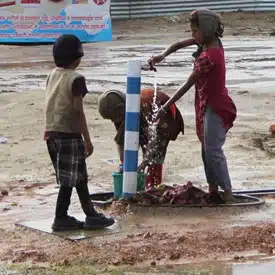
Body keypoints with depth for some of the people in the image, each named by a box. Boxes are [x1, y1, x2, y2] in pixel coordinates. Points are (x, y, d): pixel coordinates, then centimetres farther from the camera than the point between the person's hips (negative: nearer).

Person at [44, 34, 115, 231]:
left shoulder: (52, 76, 10)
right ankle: (61, 219, 4)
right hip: (69, 135, -8)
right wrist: (87, 140, -10)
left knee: (80, 177, 14)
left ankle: (91, 215, 19)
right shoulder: (76, 79, -13)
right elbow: (78, 112, -15)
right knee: (69, 180, 1)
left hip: (52, 133, 8)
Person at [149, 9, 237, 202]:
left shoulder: (209, 56, -26)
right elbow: (180, 45, 9)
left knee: (213, 150, -10)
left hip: (215, 107, -10)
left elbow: (187, 85, -24)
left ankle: (228, 193, -7)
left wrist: (166, 107, -21)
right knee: (207, 149, 13)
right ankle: (213, 190, 18)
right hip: (208, 104, 10)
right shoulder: (211, 42, 0)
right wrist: (163, 56, -11)